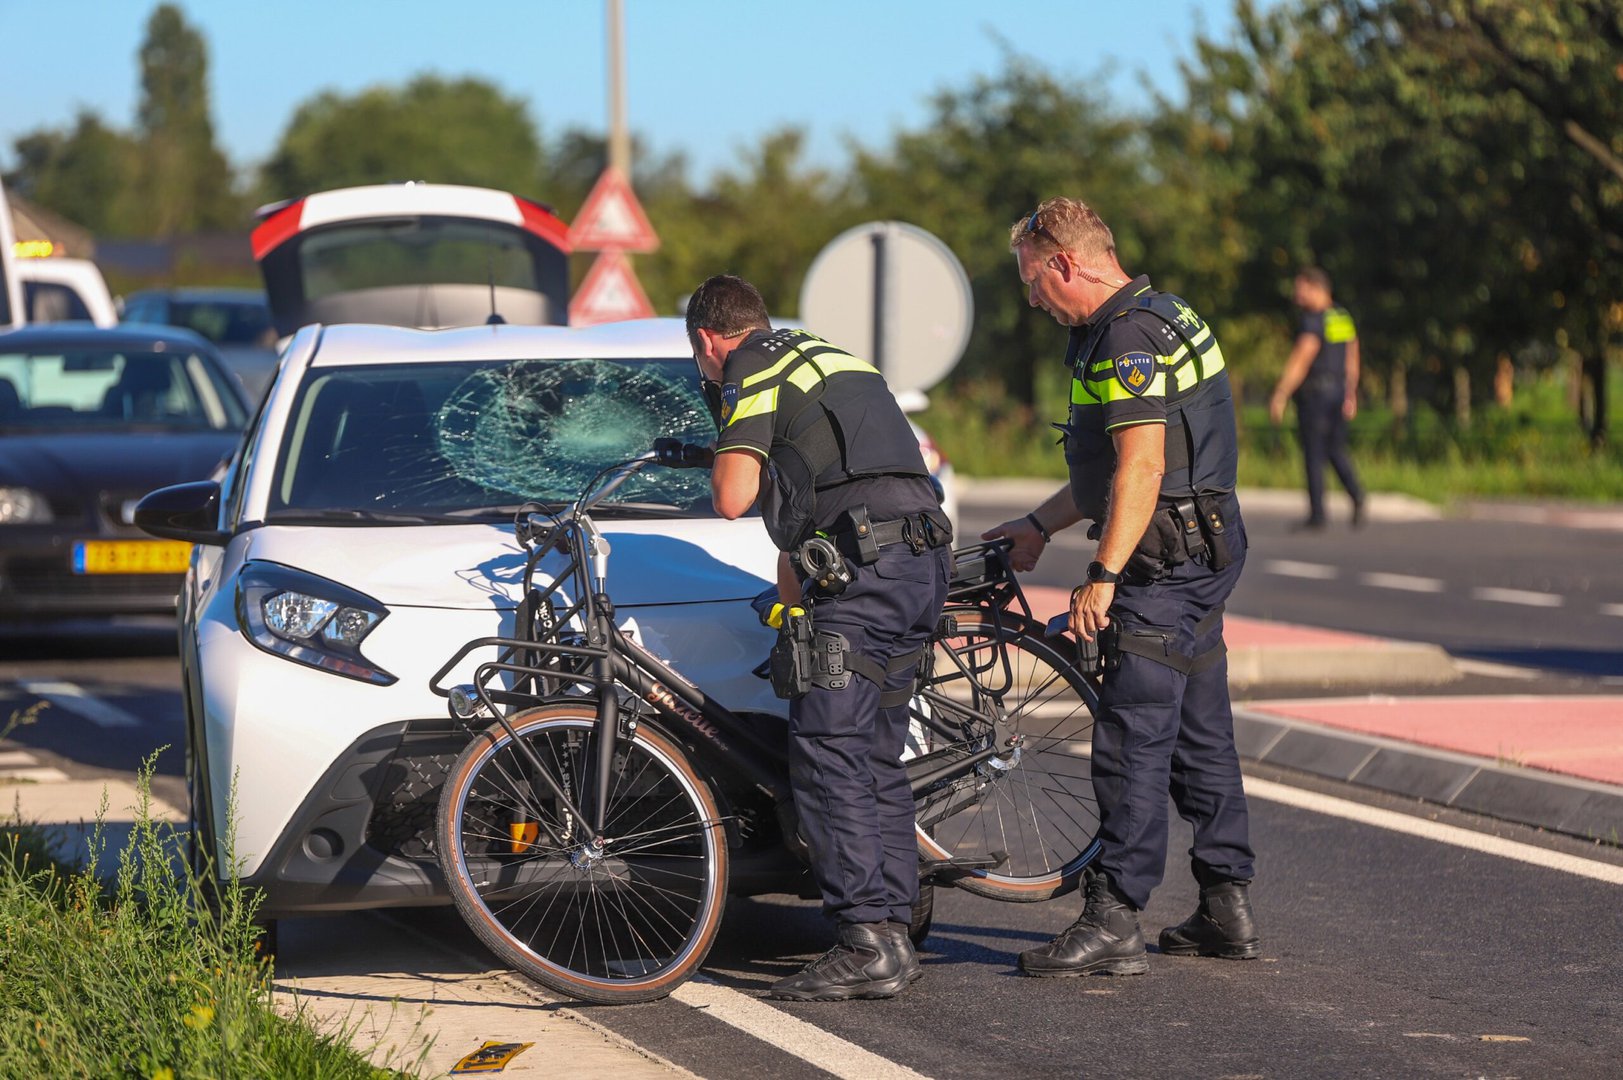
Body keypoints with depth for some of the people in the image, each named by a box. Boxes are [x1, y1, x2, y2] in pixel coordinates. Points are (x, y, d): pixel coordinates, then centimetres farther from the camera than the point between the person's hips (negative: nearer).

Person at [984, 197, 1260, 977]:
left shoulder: (1127, 336, -16)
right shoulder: (1155, 319, 17)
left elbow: (1141, 464, -24)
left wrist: (1103, 575, -26)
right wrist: (1041, 525, 29)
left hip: (1165, 561, -11)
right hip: (1200, 555, 11)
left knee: (1131, 738, -10)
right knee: (1199, 735, 13)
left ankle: (1113, 923, -10)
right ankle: (1228, 908, 18)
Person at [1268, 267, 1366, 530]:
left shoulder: (1314, 322, -16)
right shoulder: (1344, 319, 11)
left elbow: (1299, 361, -22)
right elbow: (1352, 360, 18)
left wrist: (1280, 396, -22)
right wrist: (1351, 396, 26)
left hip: (1314, 392, -8)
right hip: (1338, 389, 8)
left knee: (1314, 454, 0)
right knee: (1336, 451, 15)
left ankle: (1317, 514, 3)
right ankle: (1356, 495, -8)